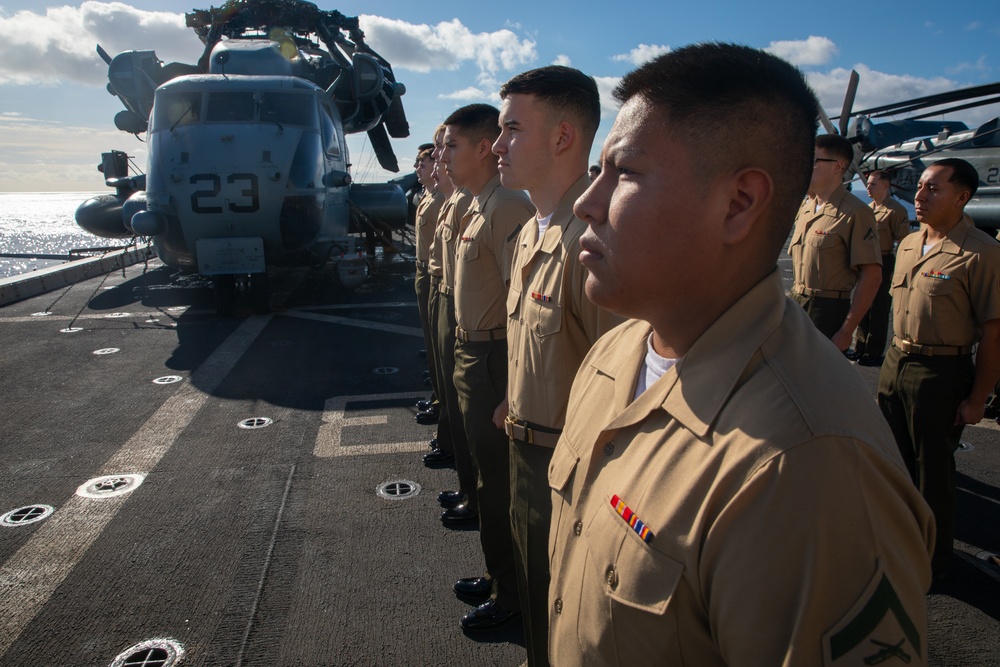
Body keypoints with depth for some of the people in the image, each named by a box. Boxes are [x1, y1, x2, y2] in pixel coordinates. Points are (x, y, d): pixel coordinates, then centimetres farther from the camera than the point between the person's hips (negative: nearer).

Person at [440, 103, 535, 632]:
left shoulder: (507, 207, -19)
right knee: (485, 463, 20)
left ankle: (509, 592, 24)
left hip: (493, 359, -10)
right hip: (470, 351, 10)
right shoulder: (479, 206, 12)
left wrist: (508, 390, -24)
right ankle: (498, 573, 39)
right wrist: (467, 360, 15)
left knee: (498, 476, 4)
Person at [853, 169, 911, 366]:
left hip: (883, 264, -8)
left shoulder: (896, 210, -11)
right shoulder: (868, 209, 13)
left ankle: (874, 353, 9)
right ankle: (861, 348, 25)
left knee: (878, 310, 0)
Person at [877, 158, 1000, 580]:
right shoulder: (908, 245, 9)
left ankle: (932, 560, 24)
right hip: (896, 362, 7)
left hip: (941, 371, -7)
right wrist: (898, 357, 14)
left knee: (933, 470, 6)